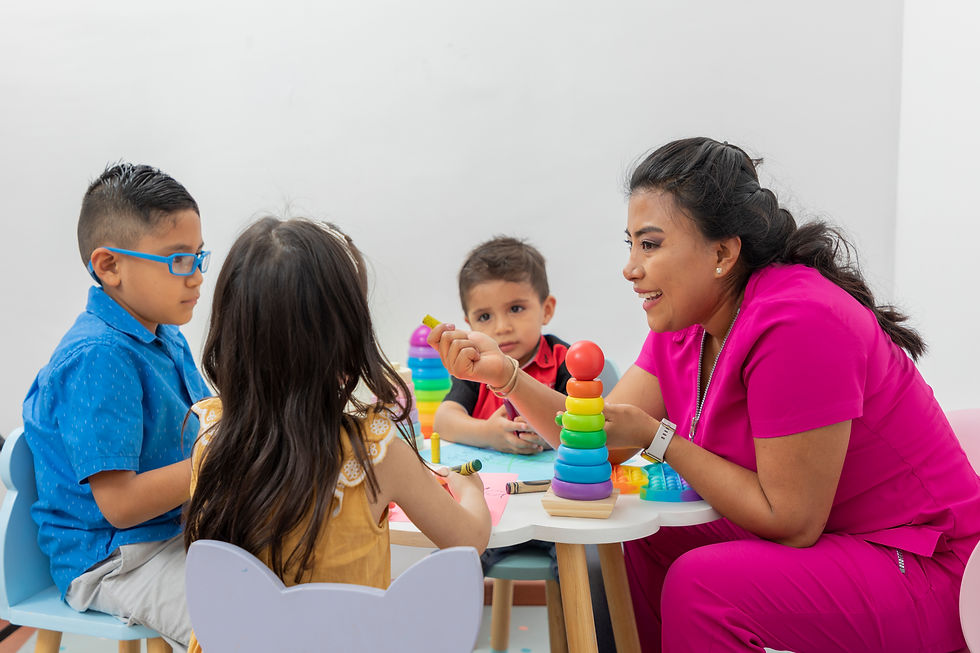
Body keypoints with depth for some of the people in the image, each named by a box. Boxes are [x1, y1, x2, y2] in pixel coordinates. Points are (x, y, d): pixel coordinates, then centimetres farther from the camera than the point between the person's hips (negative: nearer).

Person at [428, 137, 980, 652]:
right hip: (817, 540, 9)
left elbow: (790, 520, -24)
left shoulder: (797, 323, -27)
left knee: (703, 581, -24)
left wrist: (658, 438, -20)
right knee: (642, 540, 7)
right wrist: (503, 373, -13)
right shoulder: (685, 324, 1)